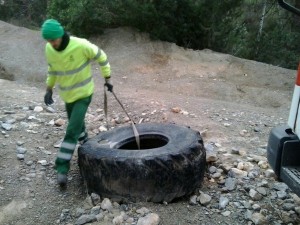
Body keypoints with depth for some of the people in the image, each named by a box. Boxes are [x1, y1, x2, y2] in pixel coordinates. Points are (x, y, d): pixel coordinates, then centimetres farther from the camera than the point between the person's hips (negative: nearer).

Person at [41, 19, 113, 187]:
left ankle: (62, 168, -5)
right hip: (67, 94, 6)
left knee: (72, 131, -12)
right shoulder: (49, 49, -7)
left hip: (84, 93, -5)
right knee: (77, 125, 20)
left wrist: (107, 78, -3)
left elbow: (101, 57, -9)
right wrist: (49, 89, 11)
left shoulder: (81, 45, -23)